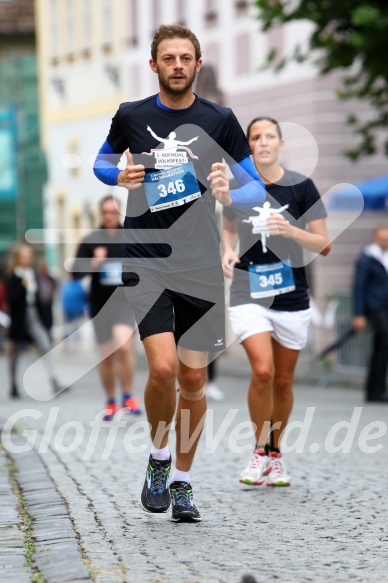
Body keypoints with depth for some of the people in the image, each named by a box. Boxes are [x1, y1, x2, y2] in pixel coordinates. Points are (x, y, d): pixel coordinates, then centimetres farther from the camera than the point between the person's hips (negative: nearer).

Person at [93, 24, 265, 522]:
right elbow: (101, 163, 19)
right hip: (146, 261, -1)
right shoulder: (130, 117, 2)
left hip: (200, 265, 1)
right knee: (163, 367, -17)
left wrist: (229, 194, -18)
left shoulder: (220, 121, 2)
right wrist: (121, 177, -4)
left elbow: (257, 190, 5)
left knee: (193, 377, 5)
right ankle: (158, 458, 10)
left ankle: (182, 481, 21)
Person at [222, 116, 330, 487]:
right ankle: (260, 451, -1)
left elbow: (323, 244, -4)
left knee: (283, 381, 8)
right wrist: (228, 251, -3)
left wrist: (291, 231, -21)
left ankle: (275, 453, 27)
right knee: (262, 371, -19)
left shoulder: (301, 186, -4)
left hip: (292, 297, 1)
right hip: (248, 293, -1)